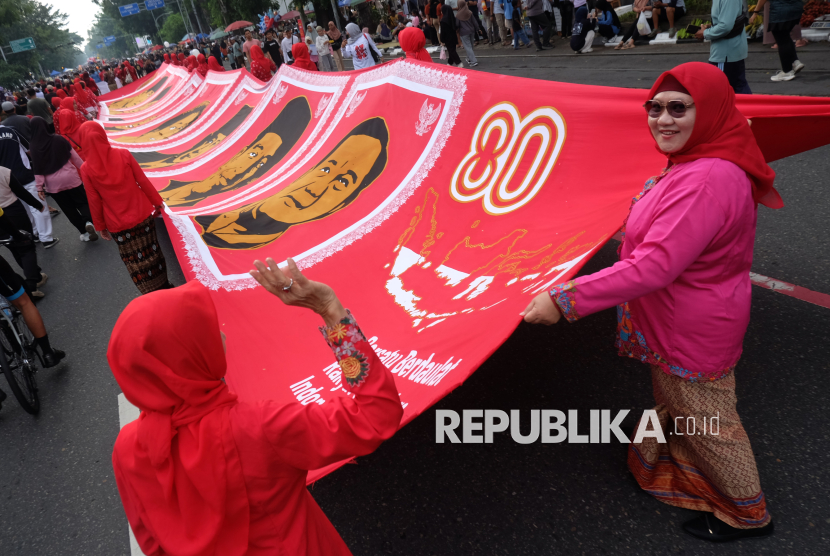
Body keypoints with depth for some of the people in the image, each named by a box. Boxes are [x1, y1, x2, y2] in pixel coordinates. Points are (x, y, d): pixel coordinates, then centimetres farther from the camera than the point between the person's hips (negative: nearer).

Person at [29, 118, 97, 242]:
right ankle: (88, 221, -16)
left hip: (53, 184, 0)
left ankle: (85, 232, 15)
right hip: (70, 178, 0)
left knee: (68, 209, 14)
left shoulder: (32, 146, -8)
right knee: (82, 202, 13)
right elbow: (75, 157, -2)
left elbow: (37, 168, -8)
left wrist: (39, 186, -3)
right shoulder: (59, 139, -6)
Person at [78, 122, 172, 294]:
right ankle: (164, 286, 27)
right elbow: (143, 181, -5)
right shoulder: (123, 154, -10)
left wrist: (100, 226, 8)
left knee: (135, 261, 12)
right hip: (142, 215, 1)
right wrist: (157, 202, 9)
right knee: (152, 252, 16)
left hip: (117, 225, -1)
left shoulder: (86, 169, -11)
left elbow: (94, 201, -5)